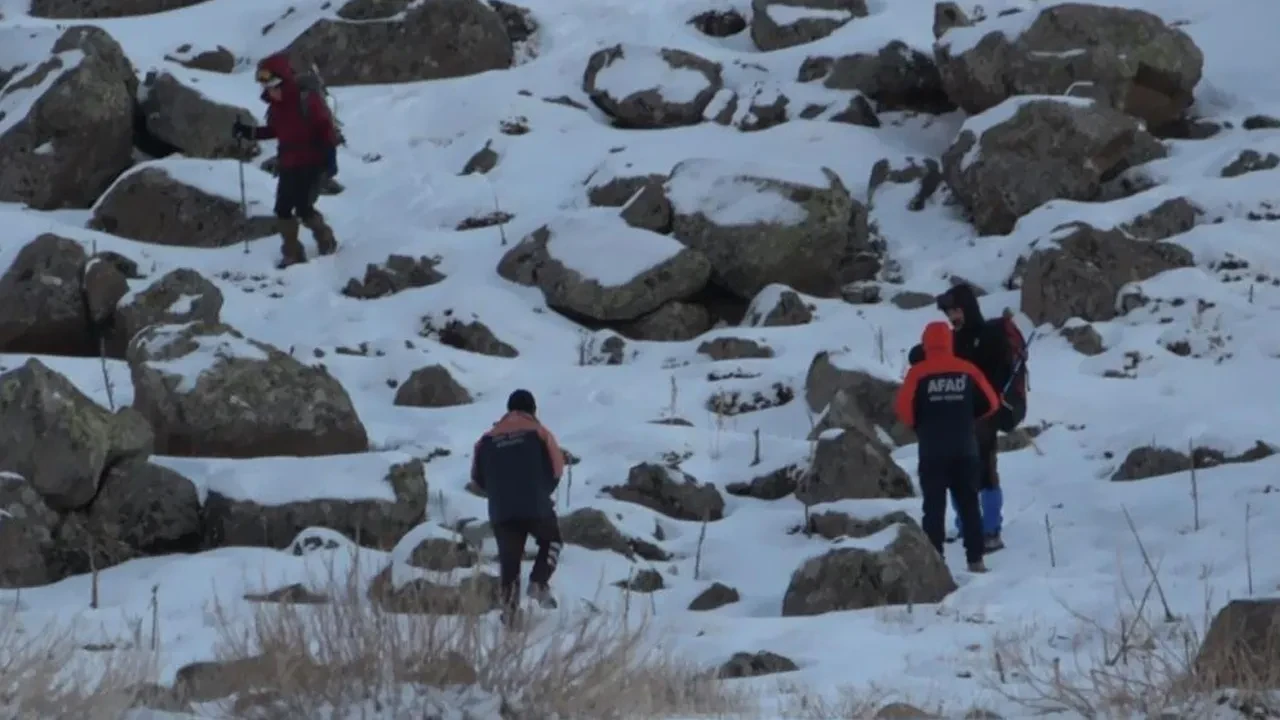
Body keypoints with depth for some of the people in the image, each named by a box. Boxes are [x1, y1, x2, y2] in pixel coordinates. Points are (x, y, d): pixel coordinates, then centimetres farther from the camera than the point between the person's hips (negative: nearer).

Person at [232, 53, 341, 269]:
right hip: (288, 165, 8)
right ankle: (292, 253, 13)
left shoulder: (307, 100, -19)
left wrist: (329, 158, -20)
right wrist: (248, 132, 8)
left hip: (312, 164, -8)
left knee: (303, 208, -11)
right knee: (283, 210, 3)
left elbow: (326, 128, -17)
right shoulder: (275, 105, 6)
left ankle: (326, 241, 14)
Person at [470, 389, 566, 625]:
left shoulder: (488, 439, 10)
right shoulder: (538, 433, 2)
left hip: (500, 512, 2)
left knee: (509, 559, 8)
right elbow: (556, 468, 2)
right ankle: (538, 582, 1)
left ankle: (509, 607, -2)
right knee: (551, 541, 22)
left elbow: (478, 477, 11)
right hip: (536, 507, -2)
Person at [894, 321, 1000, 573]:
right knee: (969, 504, 10)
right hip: (965, 450, 2)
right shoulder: (967, 370, 0)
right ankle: (975, 559, 9)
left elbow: (904, 408, -12)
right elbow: (990, 403, 4)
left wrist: (919, 425, 8)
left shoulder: (918, 373, -8)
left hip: (932, 451, -2)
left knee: (934, 506, 1)